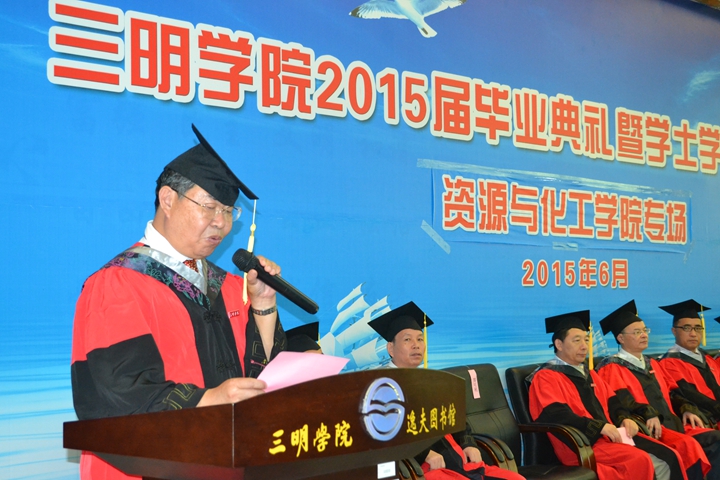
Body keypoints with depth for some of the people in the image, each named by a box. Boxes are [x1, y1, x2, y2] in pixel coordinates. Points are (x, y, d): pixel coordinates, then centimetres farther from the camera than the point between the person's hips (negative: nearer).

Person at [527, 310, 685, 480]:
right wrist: (599, 426, -23)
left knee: (669, 458, -12)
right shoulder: (545, 377, -2)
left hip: (613, 436, 8)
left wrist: (625, 418, -2)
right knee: (640, 461, -29)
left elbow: (611, 402, 21)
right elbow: (556, 415, -15)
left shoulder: (589, 374, 25)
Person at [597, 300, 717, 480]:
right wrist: (648, 415, -30)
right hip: (648, 429, -7)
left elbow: (669, 393, 22)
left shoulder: (652, 364, 24)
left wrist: (686, 409, 1)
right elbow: (621, 401, -15)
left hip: (673, 424, 8)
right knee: (688, 445, -31)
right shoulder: (612, 368, -1)